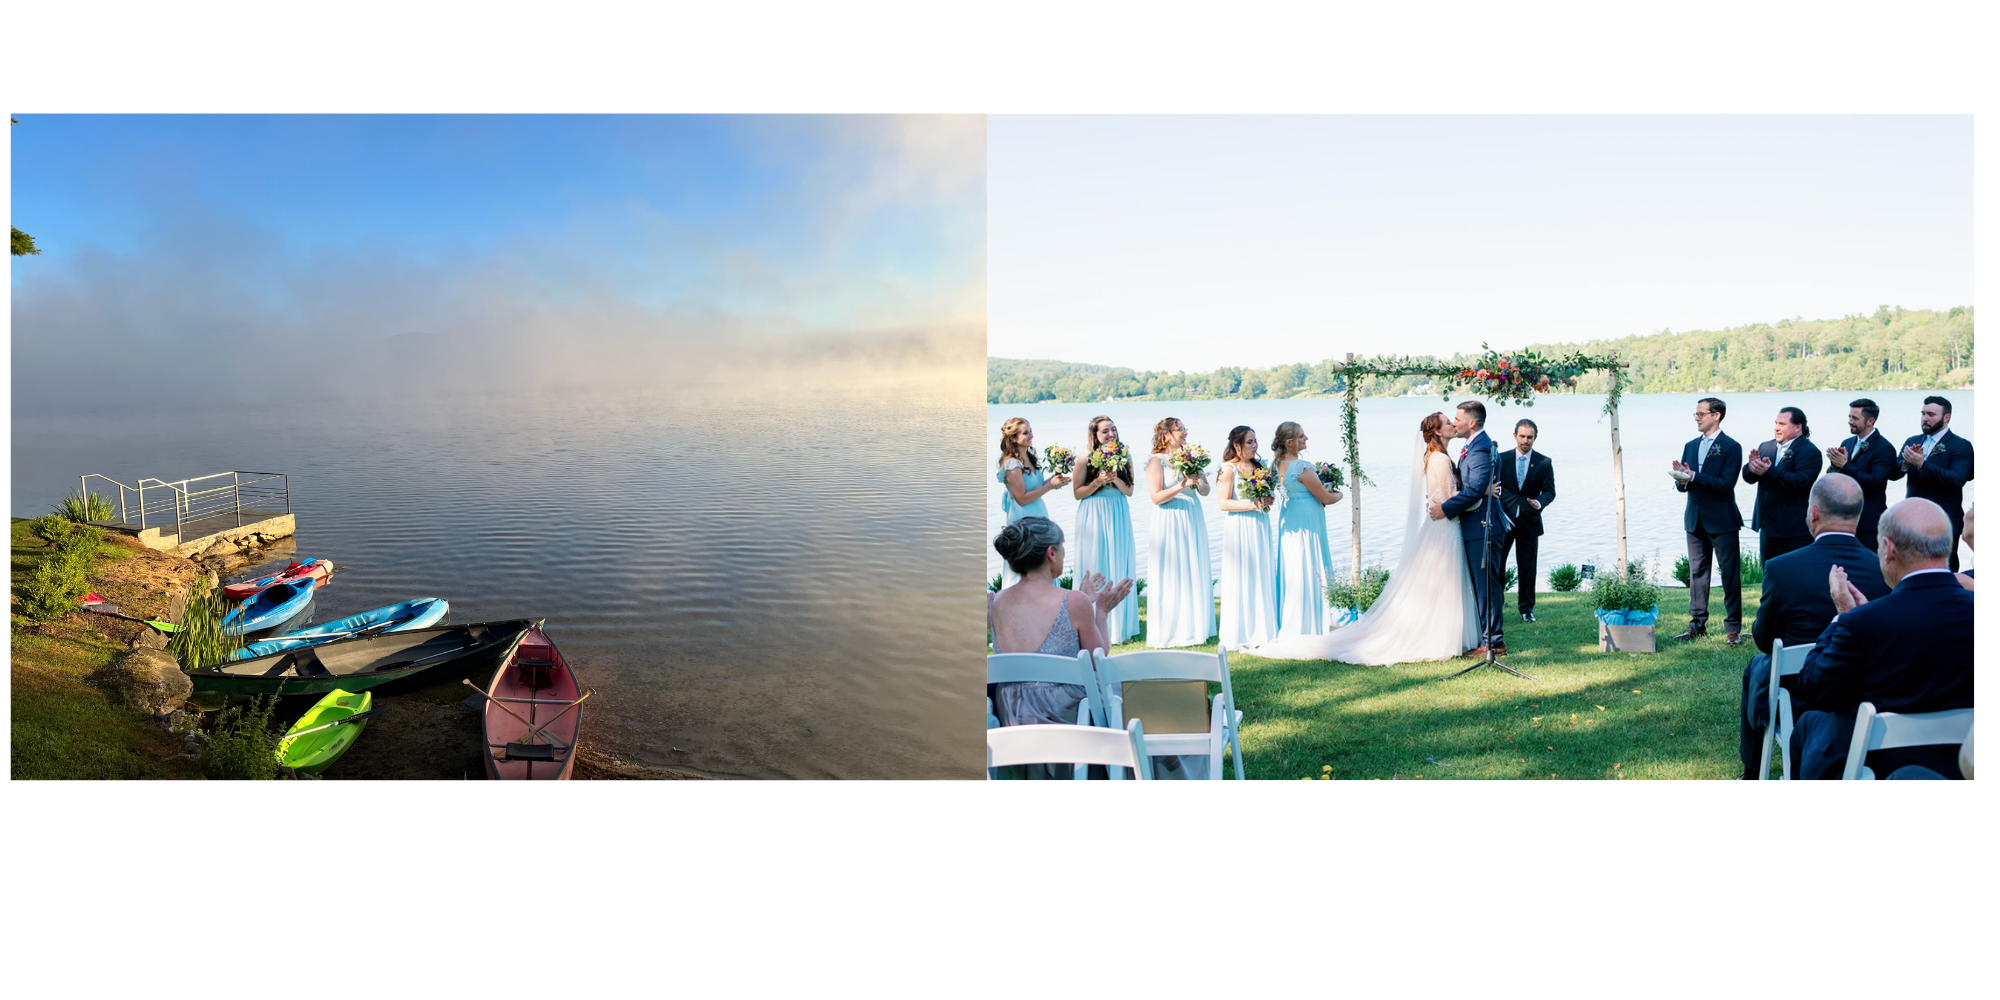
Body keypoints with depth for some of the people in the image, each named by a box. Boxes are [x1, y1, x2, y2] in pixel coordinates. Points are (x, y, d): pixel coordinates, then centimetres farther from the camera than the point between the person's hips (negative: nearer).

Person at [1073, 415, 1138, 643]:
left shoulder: (1124, 456, 3)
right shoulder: (1085, 459, -6)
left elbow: (1129, 491, 5)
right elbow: (1078, 493, -2)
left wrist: (1115, 479, -14)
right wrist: (1097, 482, -17)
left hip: (1118, 516, 3)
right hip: (1093, 517, -3)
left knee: (1119, 568, 5)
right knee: (1096, 569, 1)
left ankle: (1119, 624, 15)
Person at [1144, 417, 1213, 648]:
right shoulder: (1156, 461, -7)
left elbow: (1206, 491, 9)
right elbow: (1156, 497, -14)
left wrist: (1199, 483, -13)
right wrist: (1183, 485, -21)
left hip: (1193, 520, 6)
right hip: (1169, 522, -6)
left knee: (1195, 574, 7)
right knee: (1170, 575, -3)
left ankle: (1193, 628, 16)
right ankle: (1167, 632, 3)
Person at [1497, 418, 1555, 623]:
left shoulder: (1544, 463, 3)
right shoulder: (1502, 459, 5)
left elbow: (1550, 490, -1)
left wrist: (1540, 502, -22)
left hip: (1529, 522, 0)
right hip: (1504, 520, 0)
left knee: (1527, 566, 5)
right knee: (1496, 563, -1)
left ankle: (1526, 608, 17)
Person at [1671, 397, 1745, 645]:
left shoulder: (1731, 447, -7)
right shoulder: (1691, 446, 13)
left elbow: (1727, 483, -17)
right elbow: (1683, 485, 11)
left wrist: (1694, 477, -23)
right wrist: (1682, 479, -12)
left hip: (1722, 521, -6)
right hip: (1696, 519, 6)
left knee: (1730, 574, -2)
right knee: (1697, 572, 10)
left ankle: (1734, 627, 3)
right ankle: (1697, 623, 17)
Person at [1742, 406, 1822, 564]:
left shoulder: (1809, 451, -9)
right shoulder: (1765, 447, 12)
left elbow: (1802, 481, -23)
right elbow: (1748, 478, 6)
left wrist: (1770, 471, -28)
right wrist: (1752, 467, -17)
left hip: (1794, 529, -7)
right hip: (1767, 526, 7)